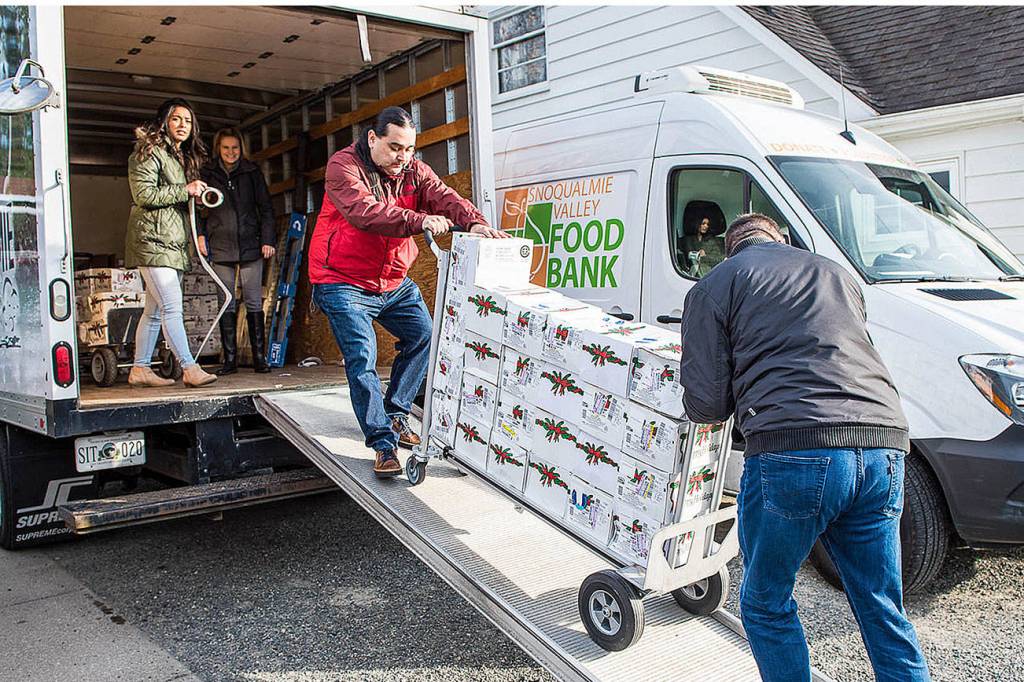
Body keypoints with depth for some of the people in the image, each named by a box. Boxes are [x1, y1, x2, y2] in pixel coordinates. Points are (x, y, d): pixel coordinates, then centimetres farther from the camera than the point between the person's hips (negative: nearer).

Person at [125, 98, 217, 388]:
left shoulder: (182, 157, 23)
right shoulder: (149, 152, -4)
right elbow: (144, 194, -14)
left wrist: (200, 194, 12)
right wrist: (185, 190, -11)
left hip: (173, 242, 9)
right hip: (152, 239, -9)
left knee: (154, 310, 9)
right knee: (172, 307, -14)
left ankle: (140, 369, 13)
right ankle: (190, 368, -15)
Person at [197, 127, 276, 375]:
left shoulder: (252, 172, 7)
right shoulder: (207, 174, 8)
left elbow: (266, 207, 7)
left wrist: (268, 240, -1)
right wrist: (200, 234, 1)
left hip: (250, 246, -1)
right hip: (221, 248, 1)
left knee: (254, 303, -1)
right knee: (226, 304, 2)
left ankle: (259, 357, 4)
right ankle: (230, 359, 7)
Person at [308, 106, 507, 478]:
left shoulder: (414, 171, 2)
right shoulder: (344, 166, -15)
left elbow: (444, 196, -15)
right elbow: (364, 211, -32)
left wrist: (474, 222, -36)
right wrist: (419, 221, -44)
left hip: (394, 282, 7)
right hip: (344, 282, -6)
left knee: (423, 336, 6)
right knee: (362, 358, -13)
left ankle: (394, 414, 21)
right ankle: (383, 442, -8)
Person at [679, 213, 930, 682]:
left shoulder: (715, 285, 9)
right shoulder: (836, 273, 26)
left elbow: (705, 404, 4)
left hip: (796, 454, -5)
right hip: (884, 448, 6)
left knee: (766, 606, 15)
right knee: (883, 612, 19)